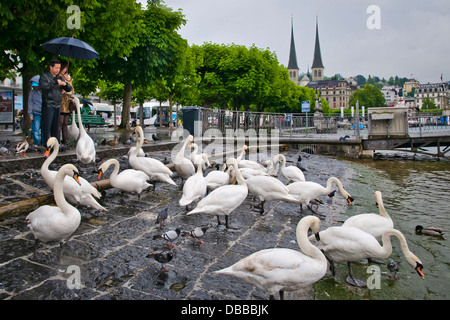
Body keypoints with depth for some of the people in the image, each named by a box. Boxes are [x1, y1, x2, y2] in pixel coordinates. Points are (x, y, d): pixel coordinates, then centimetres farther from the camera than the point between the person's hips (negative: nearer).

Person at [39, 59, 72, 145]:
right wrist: (56, 83, -18)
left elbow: (69, 89, 15)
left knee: (56, 126, 8)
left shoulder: (60, 78, 18)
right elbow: (44, 86, -19)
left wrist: (65, 84, -6)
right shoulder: (44, 76, 1)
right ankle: (46, 143, -2)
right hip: (48, 105, -5)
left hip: (57, 105, 5)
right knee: (47, 125, -6)